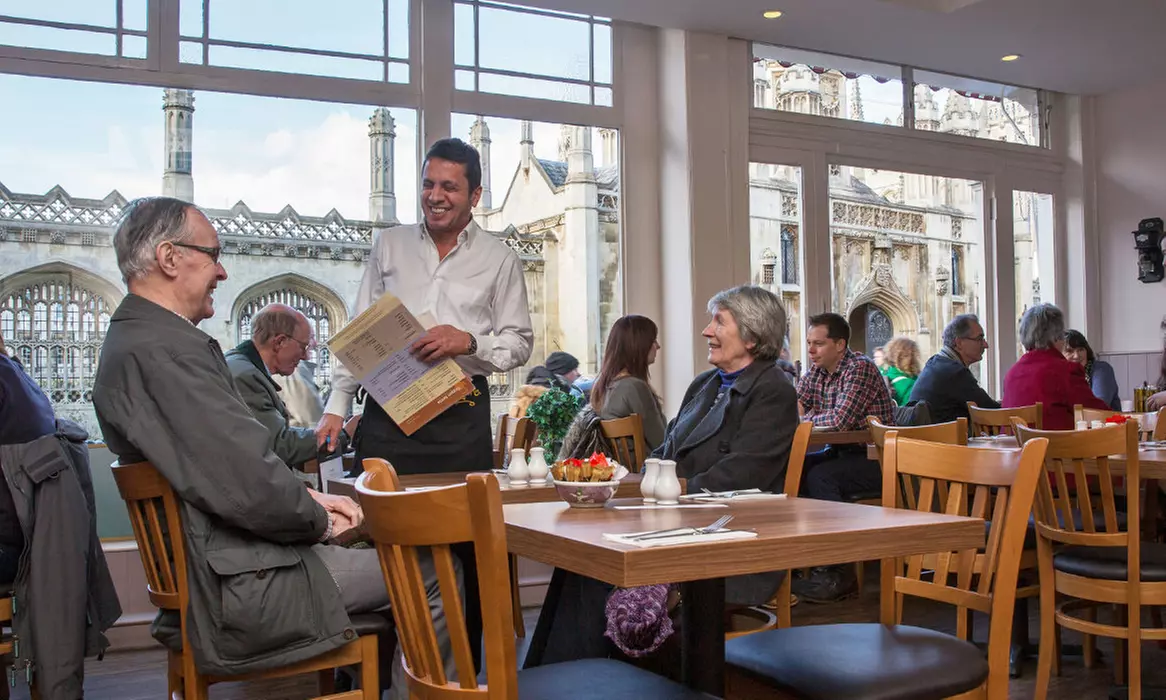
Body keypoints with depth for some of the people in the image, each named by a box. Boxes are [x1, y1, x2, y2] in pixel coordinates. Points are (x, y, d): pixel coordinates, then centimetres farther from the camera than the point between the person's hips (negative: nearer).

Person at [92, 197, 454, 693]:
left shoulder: (133, 338, 12)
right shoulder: (163, 349, -22)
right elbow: (248, 488, -26)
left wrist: (309, 498, 6)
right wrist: (318, 519, -8)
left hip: (206, 575, 11)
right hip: (238, 595, -10)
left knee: (372, 547, 23)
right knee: (434, 572, -4)